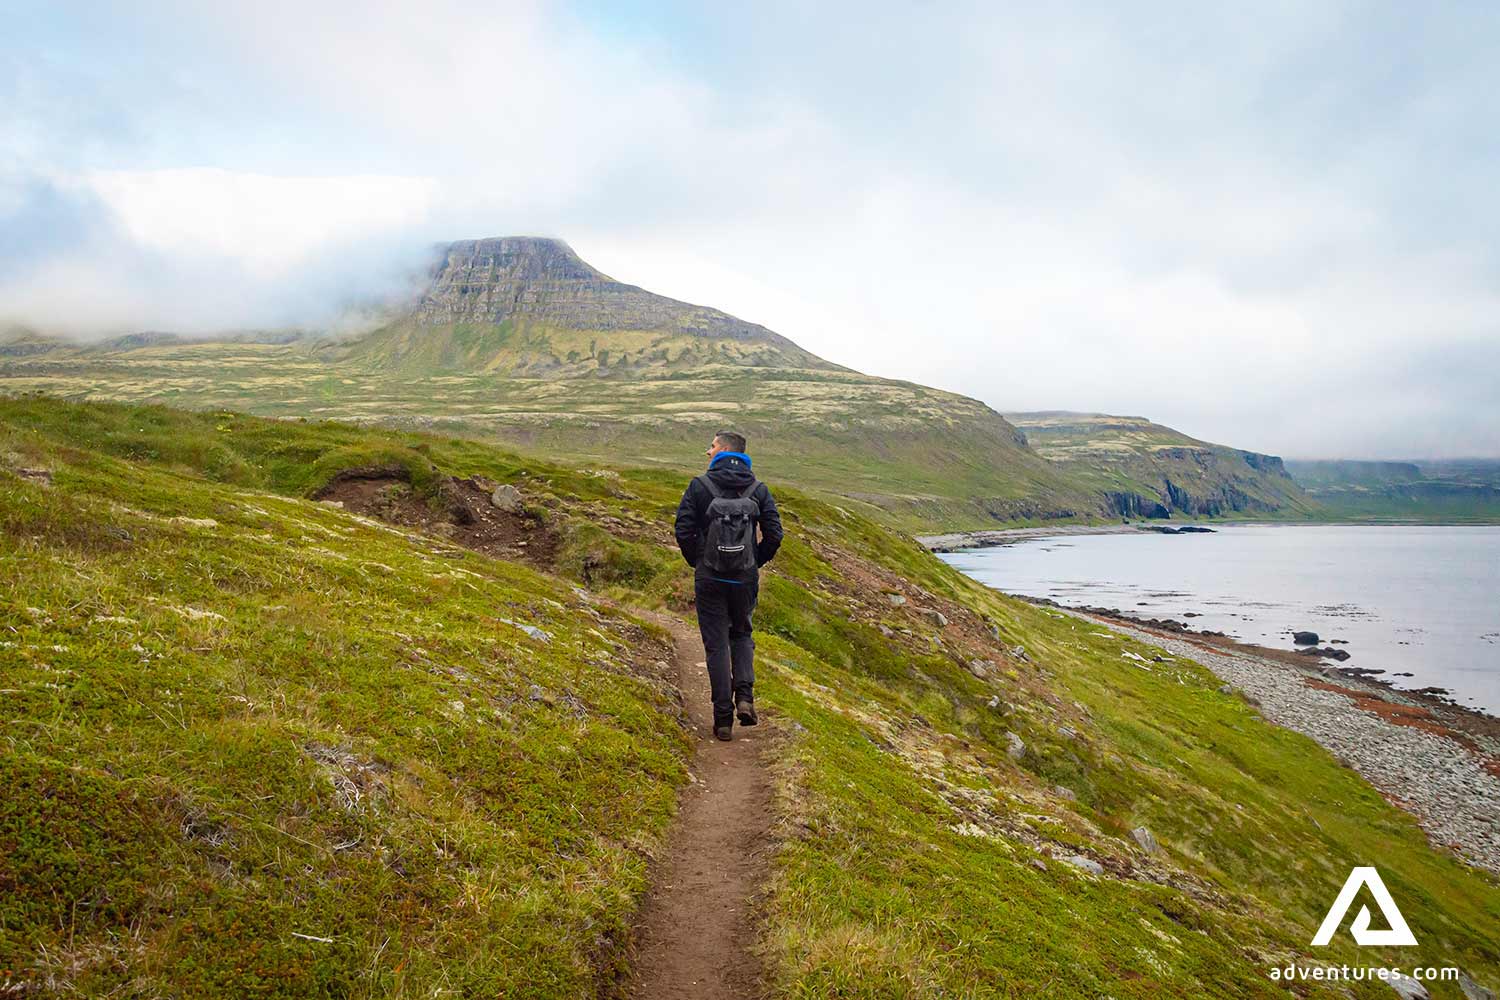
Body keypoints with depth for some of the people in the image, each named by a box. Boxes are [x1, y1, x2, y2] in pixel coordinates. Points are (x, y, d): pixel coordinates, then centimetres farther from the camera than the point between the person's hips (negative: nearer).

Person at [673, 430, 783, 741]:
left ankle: (723, 717, 7)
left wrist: (697, 561, 7)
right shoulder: (758, 489, 1)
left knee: (716, 644, 6)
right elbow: (774, 534, -3)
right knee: (741, 634, 23)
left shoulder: (700, 485, -6)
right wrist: (756, 562, 12)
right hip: (746, 578, 2)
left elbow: (683, 529, -9)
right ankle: (745, 696, 4)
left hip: (709, 578, -2)